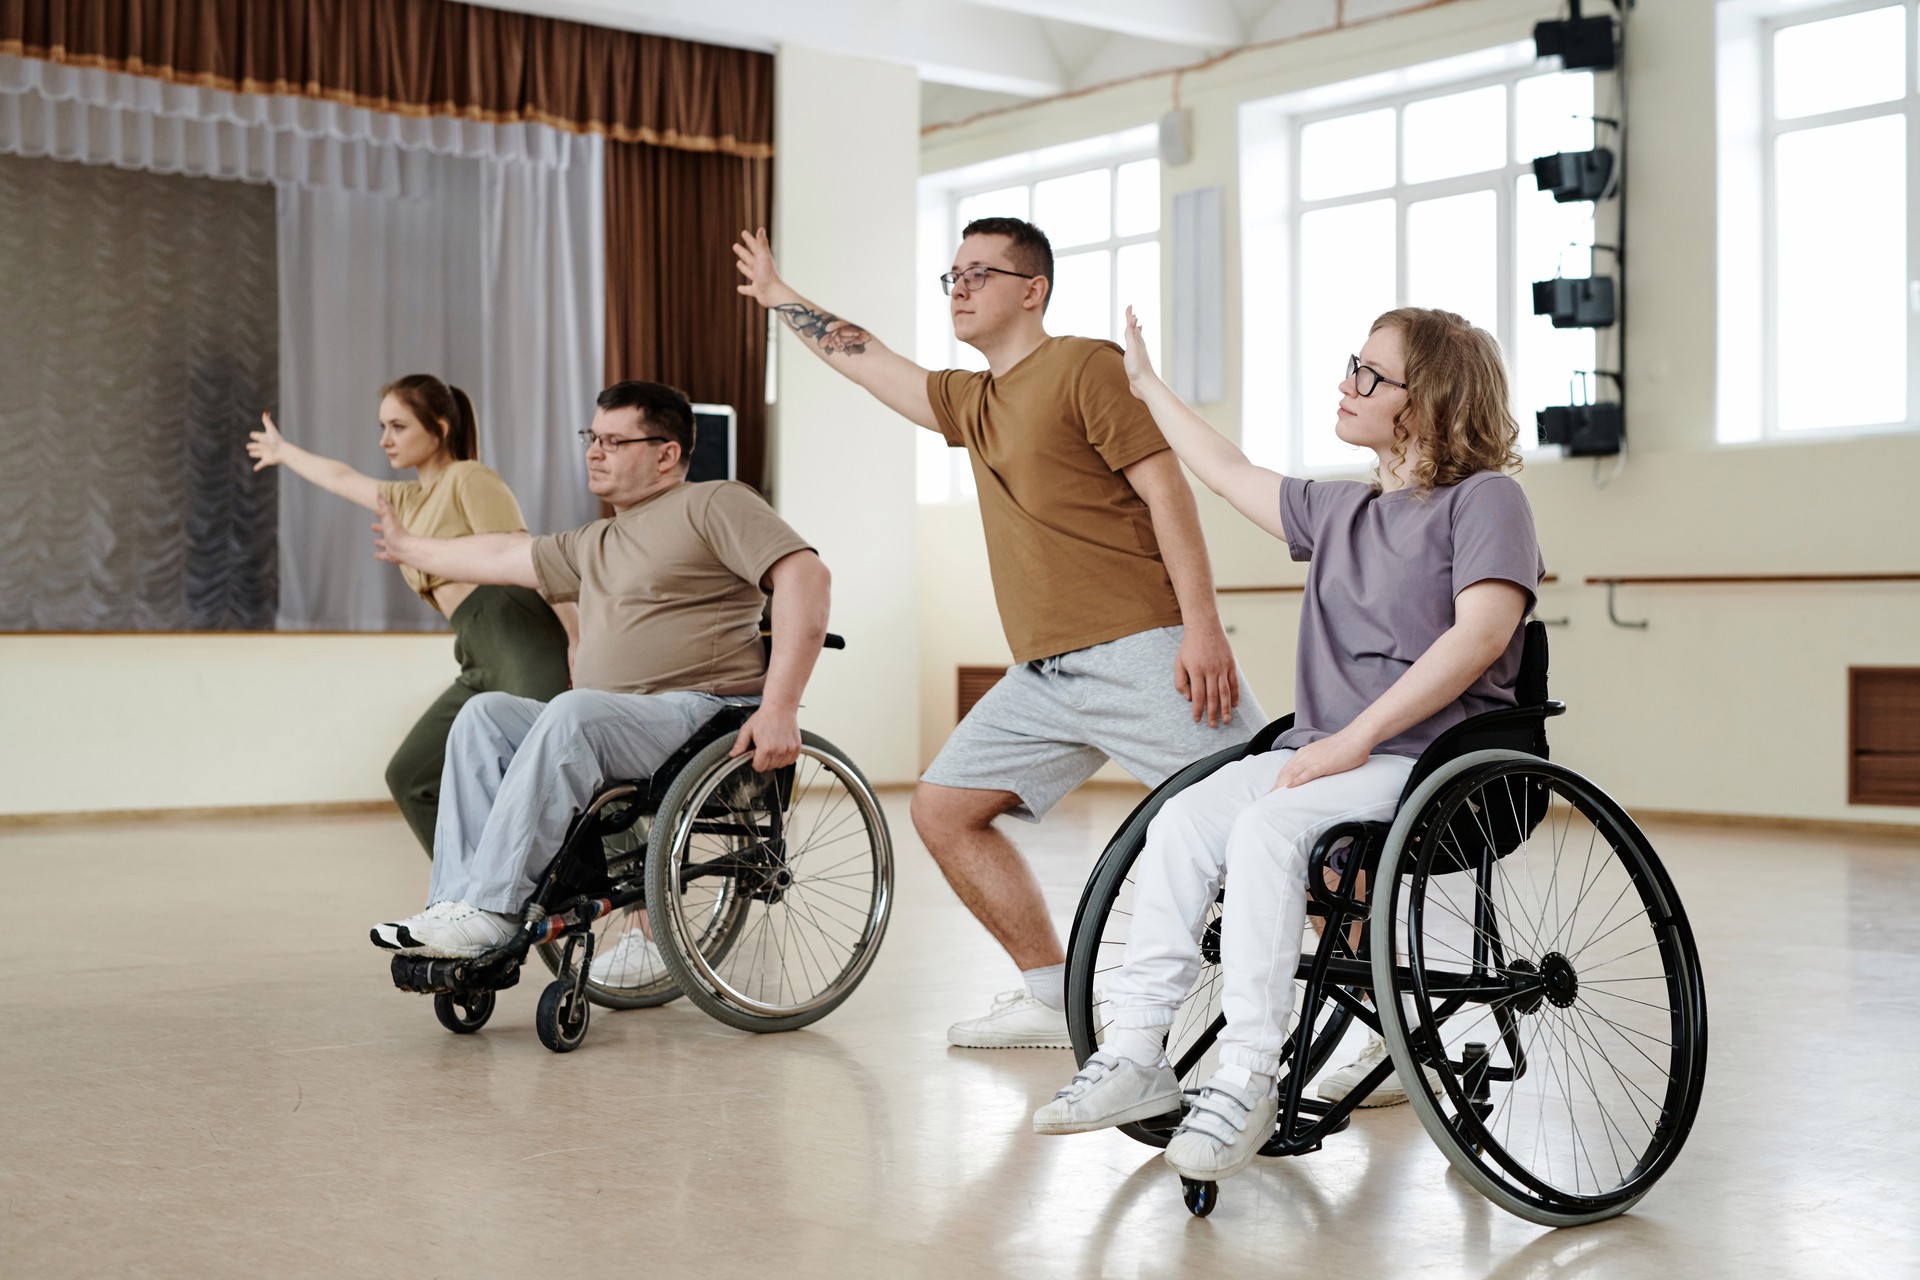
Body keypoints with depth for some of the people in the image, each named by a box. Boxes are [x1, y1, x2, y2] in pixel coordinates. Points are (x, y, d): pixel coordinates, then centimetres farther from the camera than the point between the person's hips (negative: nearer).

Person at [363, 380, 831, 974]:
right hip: (608, 732, 8)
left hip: (703, 716, -8)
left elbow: (805, 576, -13)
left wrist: (779, 707, -22)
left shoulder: (713, 504, 0)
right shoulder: (594, 546, 26)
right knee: (485, 714, -10)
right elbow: (503, 555, 37)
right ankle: (456, 902, -21)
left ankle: (493, 907, -31)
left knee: (572, 711, -32)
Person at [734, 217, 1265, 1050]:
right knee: (941, 810, 4)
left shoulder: (1085, 366, -3)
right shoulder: (970, 402, 22)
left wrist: (1202, 624, -20)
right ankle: (1054, 1000, 9)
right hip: (1044, 672, 8)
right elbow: (866, 360, 36)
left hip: (1136, 651, -8)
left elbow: (1166, 488, -11)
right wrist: (779, 295, 45)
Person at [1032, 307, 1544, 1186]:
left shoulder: (1485, 498, -3)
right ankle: (1137, 1056, -19)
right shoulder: (1337, 509, 20)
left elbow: (1482, 631, -17)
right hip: (1327, 750, 7)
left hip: (1434, 756, -7)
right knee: (1183, 819, -19)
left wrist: (1356, 737, -21)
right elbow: (1233, 475, 34)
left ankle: (1244, 1084, -29)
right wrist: (1147, 385, 42)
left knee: (1266, 828, -31)